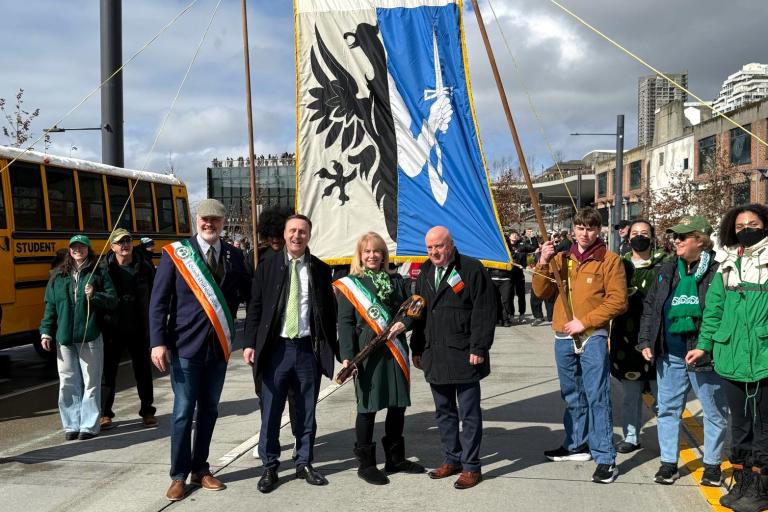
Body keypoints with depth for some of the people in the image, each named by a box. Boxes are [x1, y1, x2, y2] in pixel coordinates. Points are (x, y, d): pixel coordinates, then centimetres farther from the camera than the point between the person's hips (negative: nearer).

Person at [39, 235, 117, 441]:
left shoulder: (99, 274, 3)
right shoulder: (58, 276, 10)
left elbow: (112, 300, -1)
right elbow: (50, 306, 10)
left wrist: (94, 296, -18)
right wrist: (46, 332, 5)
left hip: (91, 337, -2)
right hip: (64, 339, 3)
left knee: (91, 382, 2)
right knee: (68, 383, 5)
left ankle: (89, 425, 10)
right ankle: (71, 425, 14)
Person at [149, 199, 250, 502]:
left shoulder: (234, 256, 5)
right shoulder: (176, 253, -4)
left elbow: (247, 293, 13)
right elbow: (158, 301, -6)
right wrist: (158, 342, -13)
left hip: (219, 346, 4)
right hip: (186, 345, -3)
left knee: (209, 410, 12)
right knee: (183, 412, 3)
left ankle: (200, 470, 25)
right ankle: (179, 476, 15)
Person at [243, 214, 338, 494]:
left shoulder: (320, 269, 5)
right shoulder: (268, 265, 2)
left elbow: (329, 311, 7)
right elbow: (255, 306, 2)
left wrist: (332, 349, 4)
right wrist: (250, 343, -5)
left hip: (308, 348, 1)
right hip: (276, 347, -1)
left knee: (306, 412, 10)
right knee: (270, 411, 4)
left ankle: (304, 463, 24)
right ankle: (269, 467, 17)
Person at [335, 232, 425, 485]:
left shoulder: (396, 281, 12)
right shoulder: (349, 284, 0)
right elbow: (345, 322, -5)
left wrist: (403, 324, -8)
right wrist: (347, 356, -14)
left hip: (395, 351, 5)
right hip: (367, 353, -4)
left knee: (398, 405, 11)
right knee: (368, 407, 1)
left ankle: (395, 458, 27)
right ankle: (366, 463, 14)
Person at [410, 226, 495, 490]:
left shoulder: (472, 269, -8)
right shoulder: (425, 272, 13)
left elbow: (485, 312, -10)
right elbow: (418, 312, 17)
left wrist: (478, 348, -15)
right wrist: (417, 349, 14)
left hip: (463, 356, -6)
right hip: (434, 356, 6)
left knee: (469, 414, 2)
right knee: (444, 412, 15)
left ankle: (471, 466, 11)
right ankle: (451, 460, 28)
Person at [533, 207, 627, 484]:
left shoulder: (609, 260, -4)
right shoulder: (562, 259, 11)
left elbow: (617, 301, -9)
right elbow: (542, 292, 6)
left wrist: (584, 322, -14)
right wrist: (543, 263, -10)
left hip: (593, 338, -5)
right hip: (563, 338, 5)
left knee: (597, 397, -6)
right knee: (572, 395, 17)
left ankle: (605, 458, -1)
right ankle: (577, 445, 31)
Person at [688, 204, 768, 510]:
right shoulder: (727, 264, 11)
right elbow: (714, 308, 12)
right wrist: (704, 345, 8)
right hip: (731, 357, 4)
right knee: (739, 423, 14)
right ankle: (742, 482, 26)